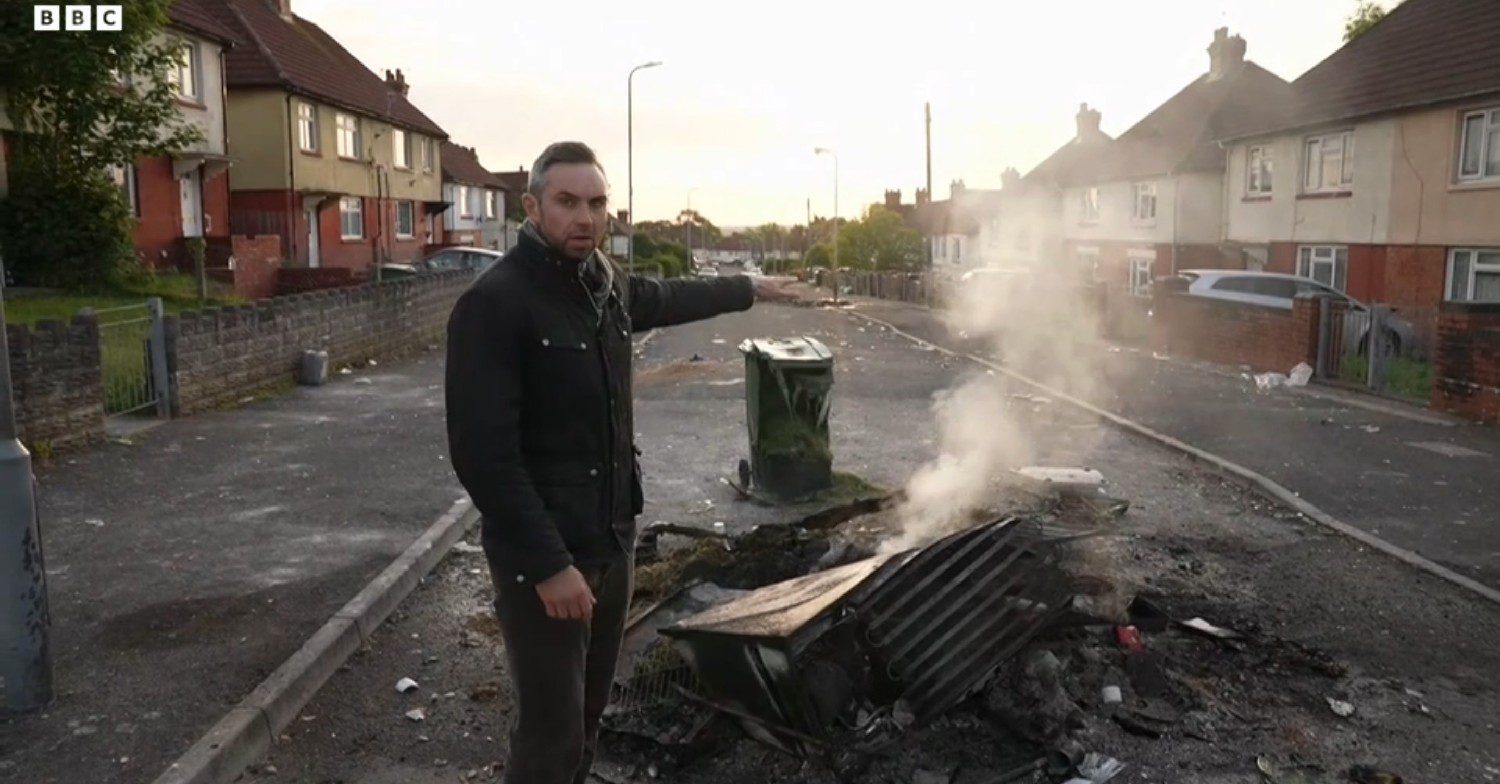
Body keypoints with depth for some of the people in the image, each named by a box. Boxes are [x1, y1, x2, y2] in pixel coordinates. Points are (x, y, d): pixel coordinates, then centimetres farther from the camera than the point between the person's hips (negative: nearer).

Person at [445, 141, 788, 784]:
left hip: (613, 539, 8)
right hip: (545, 555, -7)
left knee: (588, 716, 19)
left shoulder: (606, 285, 6)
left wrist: (749, 289, 41)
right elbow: (482, 452, -22)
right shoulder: (494, 303, -18)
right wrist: (548, 564, -24)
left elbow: (667, 299, 29)